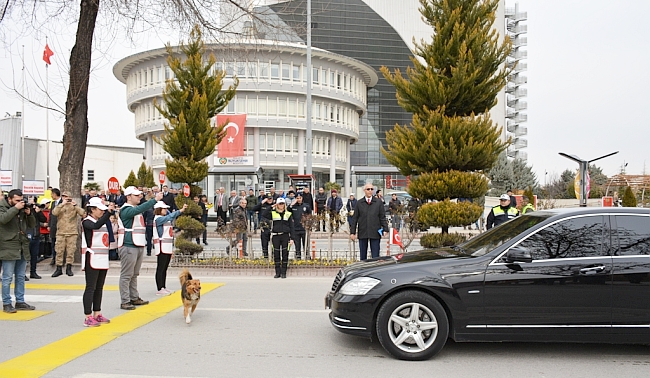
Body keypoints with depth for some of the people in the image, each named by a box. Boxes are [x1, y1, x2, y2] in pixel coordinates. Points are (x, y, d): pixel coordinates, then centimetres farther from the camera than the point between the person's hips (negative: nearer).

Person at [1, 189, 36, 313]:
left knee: (21, 277, 12)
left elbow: (32, 224, 14)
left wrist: (29, 213, -3)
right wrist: (16, 208, -21)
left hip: (22, 248, 6)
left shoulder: (22, 209, 12)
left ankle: (20, 302, 20)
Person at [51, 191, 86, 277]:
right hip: (61, 232, 1)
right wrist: (62, 204, -18)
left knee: (70, 251, 1)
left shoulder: (74, 206, 6)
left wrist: (75, 205, -18)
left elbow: (82, 213, -10)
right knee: (59, 251, -1)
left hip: (72, 232, -1)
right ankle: (59, 269, 6)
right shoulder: (59, 206, 10)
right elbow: (54, 212, -11)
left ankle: (69, 268, 11)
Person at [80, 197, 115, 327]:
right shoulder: (87, 221, -8)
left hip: (103, 259, 8)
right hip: (92, 259, -8)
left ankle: (97, 314, 19)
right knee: (91, 288, -6)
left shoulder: (103, 221, 15)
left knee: (99, 288, 12)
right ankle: (88, 317, -4)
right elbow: (96, 226, -32)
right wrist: (108, 212, -34)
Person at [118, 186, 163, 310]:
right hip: (129, 246, -9)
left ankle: (134, 298, 25)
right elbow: (140, 209, -28)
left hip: (139, 246, 9)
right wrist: (155, 199, -33)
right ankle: (125, 301, 1)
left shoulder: (137, 209, 20)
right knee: (126, 275, -3)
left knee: (134, 274, 16)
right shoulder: (126, 210, -14)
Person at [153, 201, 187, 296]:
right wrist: (181, 210, -33)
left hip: (168, 248, 9)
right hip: (162, 248, -9)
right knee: (160, 268, -6)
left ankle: (163, 288, 16)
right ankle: (159, 289, -5)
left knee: (165, 268, 11)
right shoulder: (158, 218, -10)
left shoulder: (165, 219, 19)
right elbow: (170, 217, -27)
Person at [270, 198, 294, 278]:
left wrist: (292, 238, 0)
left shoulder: (288, 214, 7)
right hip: (276, 236, 0)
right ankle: (278, 272, 12)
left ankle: (284, 272, 7)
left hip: (285, 235, 0)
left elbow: (291, 227, 7)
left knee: (285, 254, 0)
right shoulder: (273, 213, 6)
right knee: (276, 254, 3)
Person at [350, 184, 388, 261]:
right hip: (362, 233, 1)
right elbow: (354, 218, 7)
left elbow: (383, 217, 5)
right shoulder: (359, 203, 6)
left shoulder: (379, 202, 5)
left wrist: (385, 229, -5)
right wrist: (352, 232, 2)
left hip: (375, 233, -1)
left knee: (375, 256, 0)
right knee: (363, 256, 9)